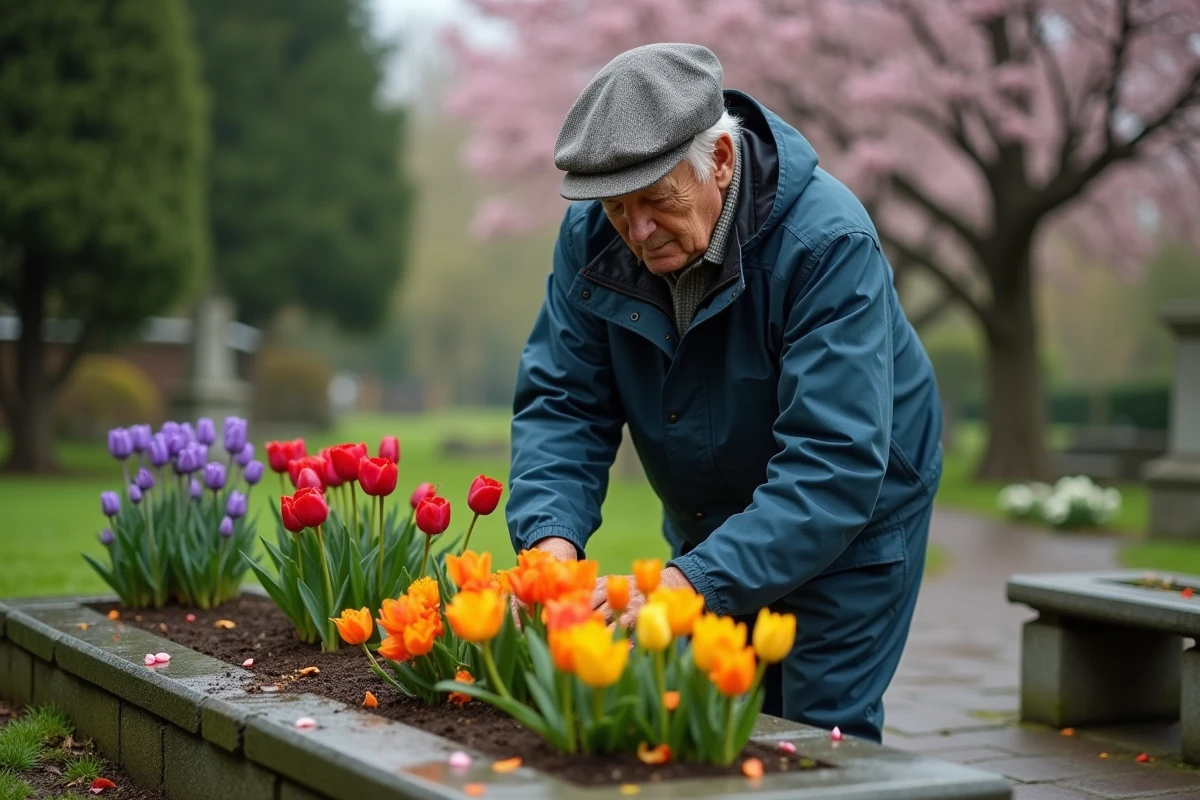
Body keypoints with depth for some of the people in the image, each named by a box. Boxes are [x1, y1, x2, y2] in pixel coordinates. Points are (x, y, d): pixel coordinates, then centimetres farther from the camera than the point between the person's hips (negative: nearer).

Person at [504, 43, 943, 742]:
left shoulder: (829, 244, -31)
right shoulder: (594, 235, -14)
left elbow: (833, 467, -37)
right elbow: (561, 402, -12)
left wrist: (691, 582, -47)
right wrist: (552, 539, -32)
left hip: (847, 524, -5)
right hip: (707, 527, 5)